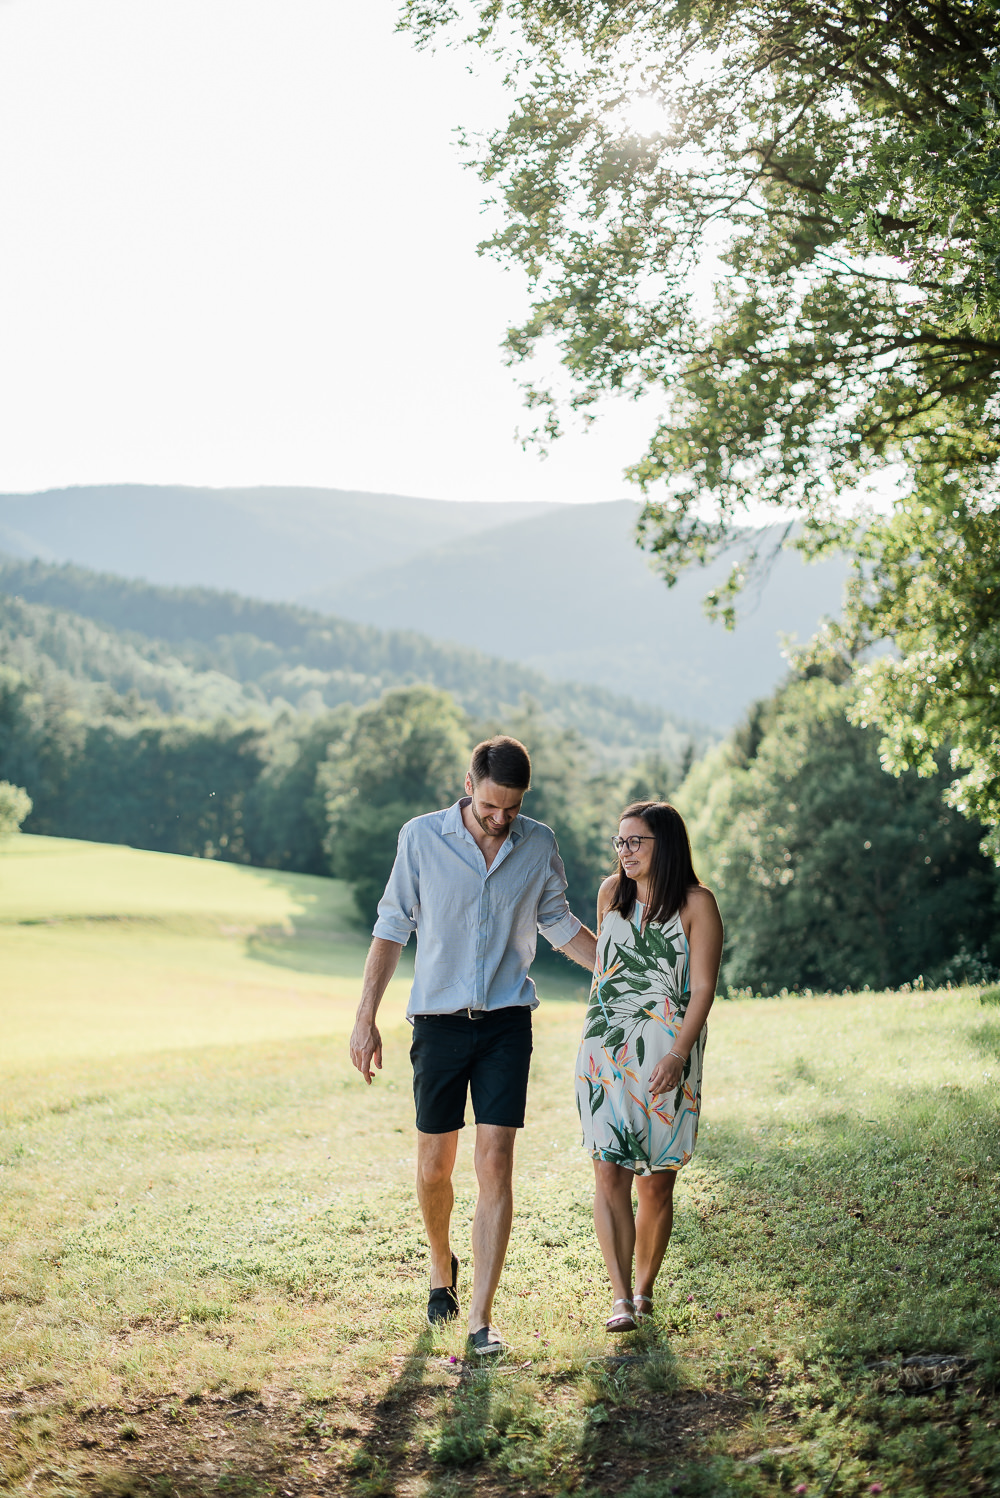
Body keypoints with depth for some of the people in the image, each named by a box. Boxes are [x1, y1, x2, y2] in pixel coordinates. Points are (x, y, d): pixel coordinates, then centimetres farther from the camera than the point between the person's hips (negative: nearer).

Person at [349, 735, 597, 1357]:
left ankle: (481, 1318, -5)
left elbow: (559, 924, 16)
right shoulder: (422, 838, -4)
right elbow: (393, 928, 2)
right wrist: (366, 1018, -1)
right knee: (435, 1166, 8)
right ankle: (442, 1267, 37)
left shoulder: (539, 844, 2)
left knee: (496, 1165, -8)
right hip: (439, 1021, 0)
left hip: (506, 1024, 0)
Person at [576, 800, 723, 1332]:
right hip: (606, 1050, 3)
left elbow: (702, 989, -9)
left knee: (655, 1185, 4)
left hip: (666, 1058, -3)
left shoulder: (697, 903, -5)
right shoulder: (611, 892, 9)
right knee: (609, 1174, -10)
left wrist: (677, 1057, -20)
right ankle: (621, 1300, -12)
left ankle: (643, 1289, 22)